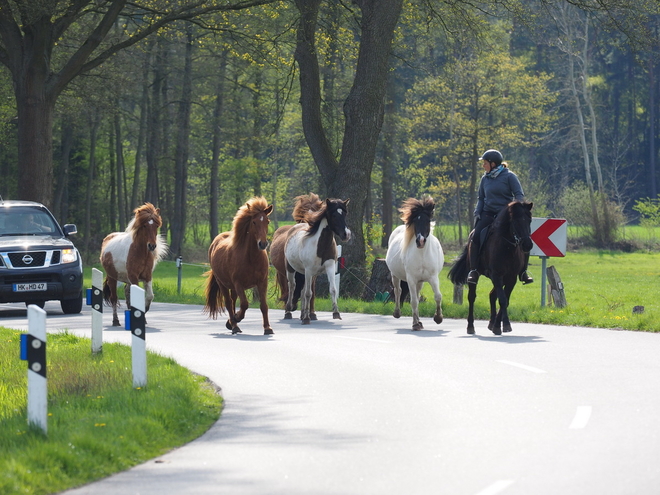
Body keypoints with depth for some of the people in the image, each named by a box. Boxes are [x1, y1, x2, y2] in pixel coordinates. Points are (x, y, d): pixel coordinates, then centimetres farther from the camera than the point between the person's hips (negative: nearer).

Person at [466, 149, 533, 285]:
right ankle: (473, 271, -17)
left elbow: (519, 195, -5)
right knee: (475, 237, -21)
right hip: (488, 214, 3)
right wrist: (477, 213, 2)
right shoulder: (485, 179, 10)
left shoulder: (509, 176, -3)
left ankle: (523, 272, 2)